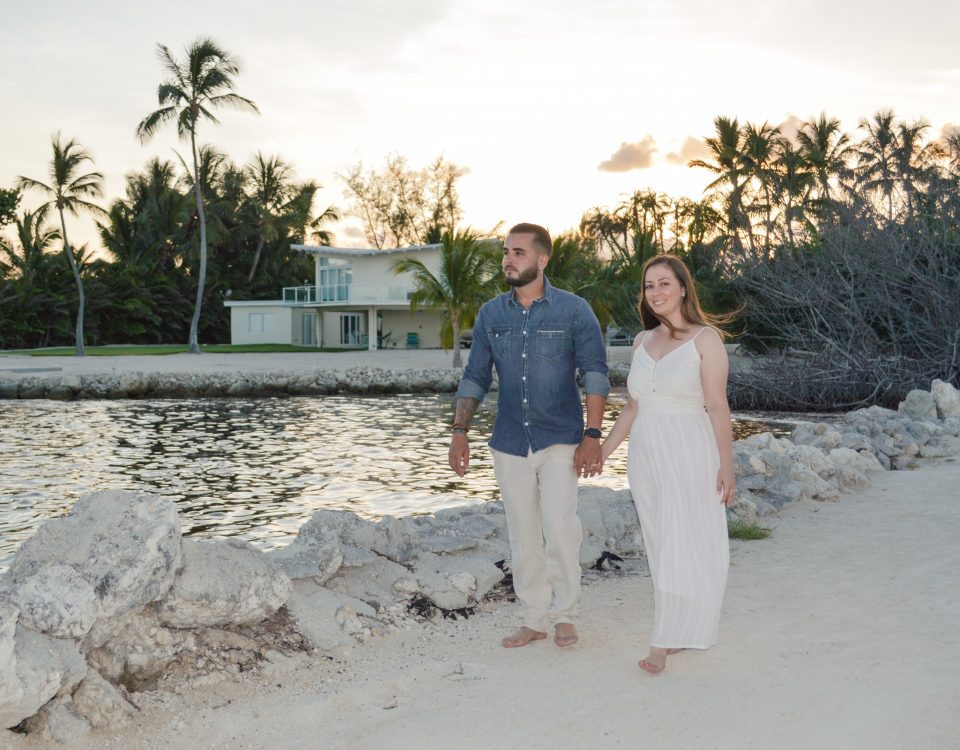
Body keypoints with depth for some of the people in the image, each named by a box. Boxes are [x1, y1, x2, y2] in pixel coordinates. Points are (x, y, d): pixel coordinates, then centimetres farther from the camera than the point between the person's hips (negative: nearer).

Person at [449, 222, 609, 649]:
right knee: (523, 537, 8)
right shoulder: (491, 314, 5)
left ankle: (564, 615, 8)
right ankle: (534, 619, 20)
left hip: (560, 441, -3)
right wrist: (460, 432, -1)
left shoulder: (573, 310, -4)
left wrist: (593, 435, -14)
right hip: (509, 444, 4)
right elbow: (475, 377, 9)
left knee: (560, 527, -11)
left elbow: (595, 374, -7)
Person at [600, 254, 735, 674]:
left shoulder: (705, 337, -5)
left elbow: (718, 406, -9)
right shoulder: (642, 341, 11)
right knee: (660, 547, 9)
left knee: (680, 547, -5)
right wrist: (602, 451, 13)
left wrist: (726, 465, -13)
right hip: (645, 456, 6)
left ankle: (663, 643, -1)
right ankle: (682, 633, 19)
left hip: (689, 454, -6)